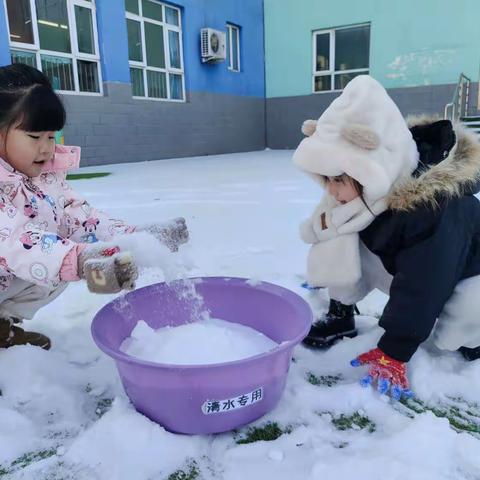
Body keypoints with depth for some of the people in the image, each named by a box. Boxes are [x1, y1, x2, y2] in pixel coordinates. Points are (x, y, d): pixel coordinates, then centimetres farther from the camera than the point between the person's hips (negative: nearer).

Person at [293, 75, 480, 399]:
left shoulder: (436, 208, -41)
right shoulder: (376, 183, -21)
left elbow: (420, 288, -34)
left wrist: (392, 353, -28)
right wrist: (328, 223, -31)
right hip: (407, 265, 5)